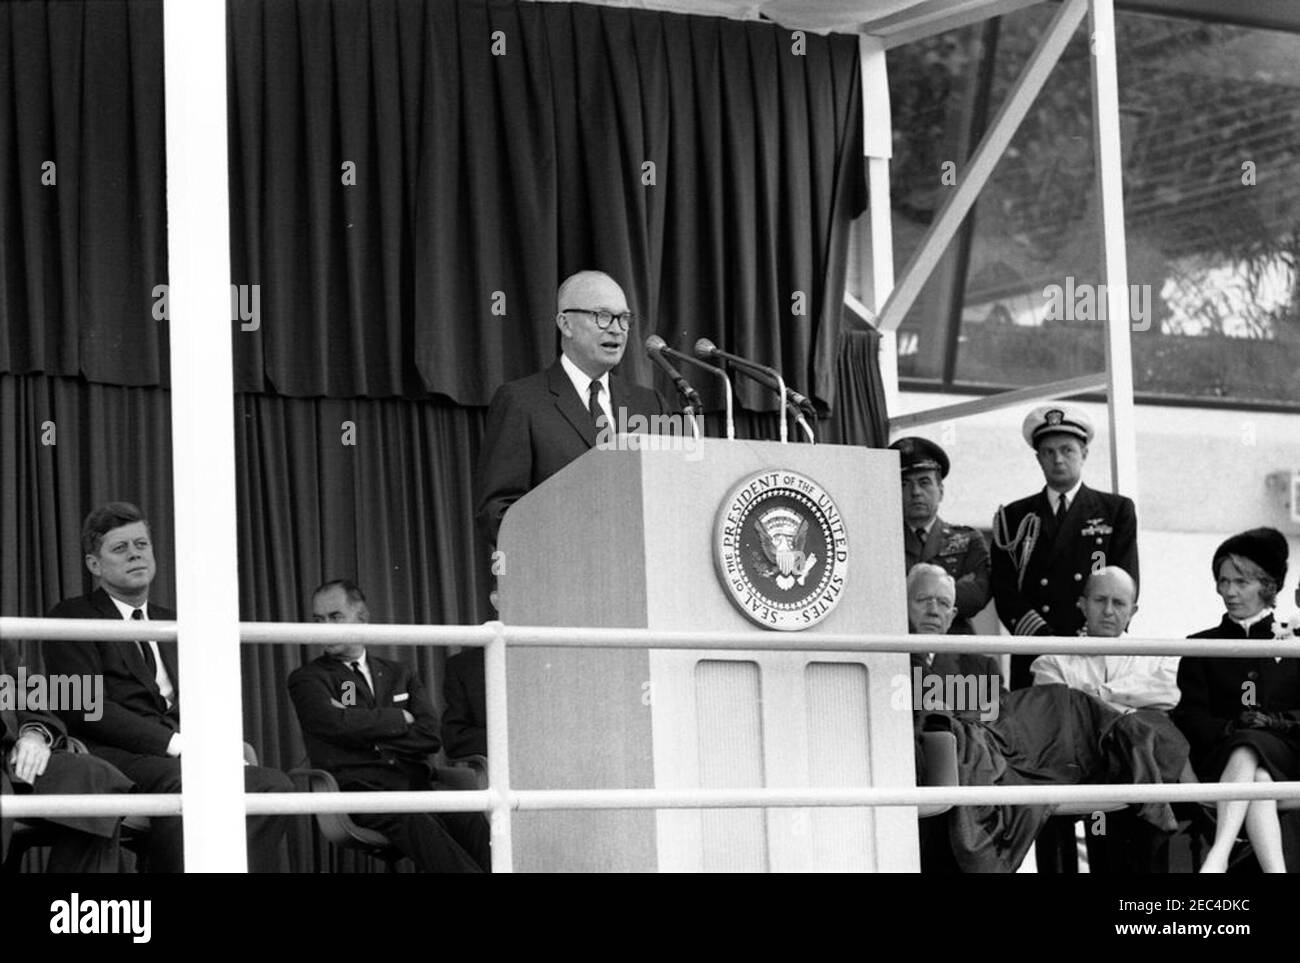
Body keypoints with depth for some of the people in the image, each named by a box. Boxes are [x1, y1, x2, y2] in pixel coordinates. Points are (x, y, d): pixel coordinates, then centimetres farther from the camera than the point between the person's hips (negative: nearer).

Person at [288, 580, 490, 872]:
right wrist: (399, 719, 2)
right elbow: (334, 723, -9)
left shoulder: (400, 676, 24)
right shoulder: (307, 679, 13)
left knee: (470, 820, -30)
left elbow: (431, 735, 9)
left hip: (415, 785, 4)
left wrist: (365, 733, 0)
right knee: (415, 822, -38)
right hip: (358, 790, -4)